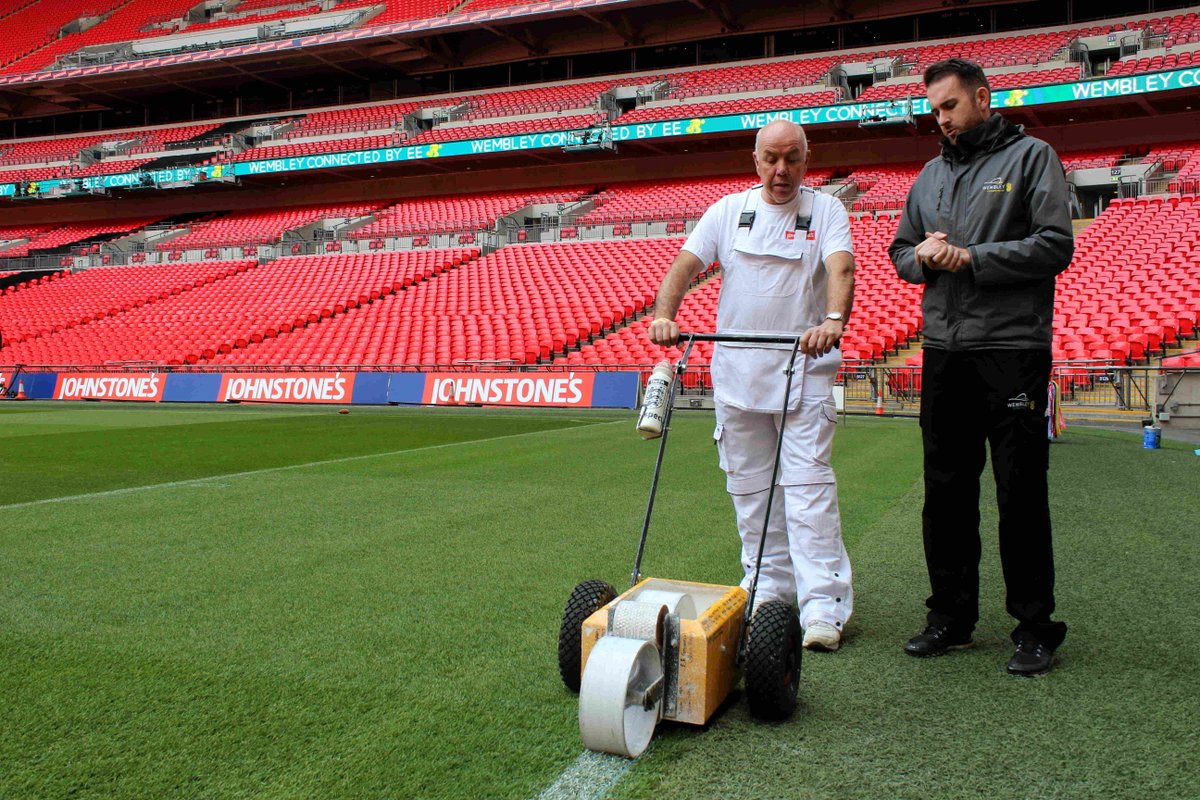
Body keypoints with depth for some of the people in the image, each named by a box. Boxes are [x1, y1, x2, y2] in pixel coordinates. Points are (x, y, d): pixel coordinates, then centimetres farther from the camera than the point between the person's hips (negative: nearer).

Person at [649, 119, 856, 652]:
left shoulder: (825, 212, 3)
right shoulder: (728, 210, 10)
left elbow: (841, 269, -14)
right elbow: (685, 265, 0)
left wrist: (833, 319, -35)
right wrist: (664, 315, -19)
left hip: (804, 371, -3)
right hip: (737, 369, 3)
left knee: (808, 484, -7)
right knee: (749, 488, 8)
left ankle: (823, 604, -6)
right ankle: (769, 588, 21)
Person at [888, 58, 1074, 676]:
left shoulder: (1030, 157, 2)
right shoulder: (931, 174, 18)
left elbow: (1056, 245, -8)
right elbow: (899, 251, 20)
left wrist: (971, 258, -13)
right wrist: (921, 256, -2)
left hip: (1013, 351, -5)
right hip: (943, 353, 5)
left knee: (1020, 493, 0)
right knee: (945, 491, 9)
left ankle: (1034, 625, 14)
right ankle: (950, 615, 21)